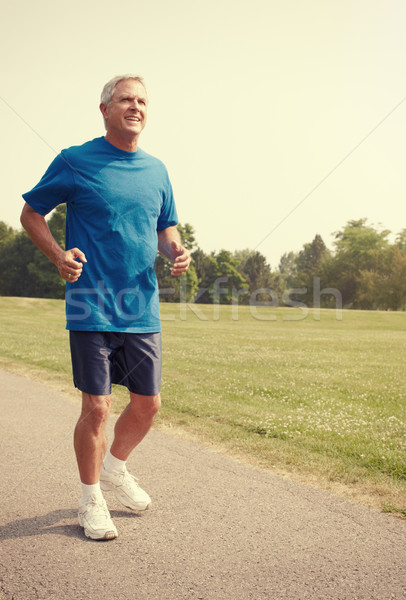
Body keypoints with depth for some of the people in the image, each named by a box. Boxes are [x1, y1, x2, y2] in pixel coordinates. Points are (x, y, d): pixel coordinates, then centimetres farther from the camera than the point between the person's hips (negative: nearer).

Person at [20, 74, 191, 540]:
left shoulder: (156, 170, 11)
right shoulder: (74, 161, -3)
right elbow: (31, 213, 4)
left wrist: (176, 251, -2)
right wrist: (58, 254, -14)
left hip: (143, 310, 5)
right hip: (92, 308, -5)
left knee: (147, 404, 10)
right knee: (96, 407, -1)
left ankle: (115, 468, 38)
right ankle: (91, 498, 21)